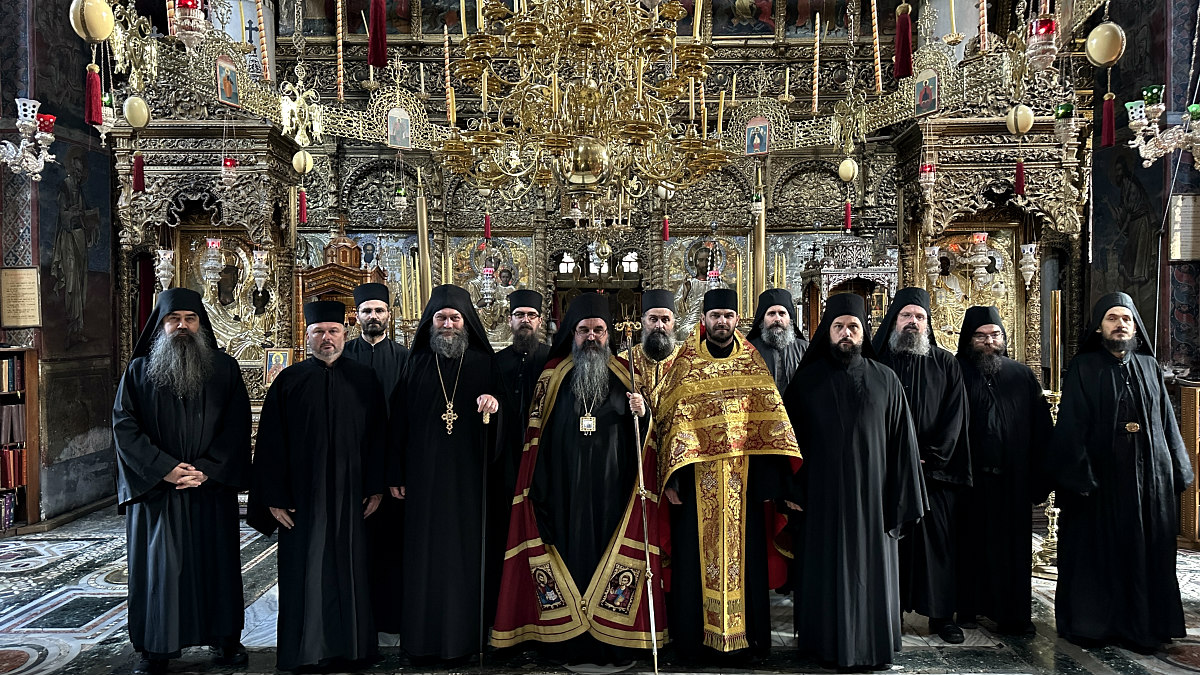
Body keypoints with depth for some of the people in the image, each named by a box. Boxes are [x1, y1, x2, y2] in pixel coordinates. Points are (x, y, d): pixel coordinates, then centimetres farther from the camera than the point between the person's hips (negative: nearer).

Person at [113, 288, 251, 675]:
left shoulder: (225, 369, 3)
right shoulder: (139, 371, 4)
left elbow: (237, 425, -3)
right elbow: (124, 426, -3)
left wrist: (206, 469, -14)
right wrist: (164, 468, -14)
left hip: (213, 487, 0)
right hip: (155, 487, 0)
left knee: (216, 559, 7)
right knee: (158, 564, 4)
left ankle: (225, 636, 20)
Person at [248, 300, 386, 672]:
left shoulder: (365, 379, 4)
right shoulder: (288, 381, 2)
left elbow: (378, 436, 4)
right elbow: (270, 443, 0)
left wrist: (375, 487, -3)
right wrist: (274, 497, -6)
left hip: (350, 496, 1)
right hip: (301, 497, 0)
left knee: (350, 569, 7)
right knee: (305, 572, 5)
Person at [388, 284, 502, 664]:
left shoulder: (484, 363, 5)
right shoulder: (416, 363, 7)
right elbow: (399, 420, 5)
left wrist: (494, 401, -20)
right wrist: (396, 474, 1)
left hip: (469, 475, 0)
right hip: (424, 474, 1)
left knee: (467, 550, 3)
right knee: (425, 552, 3)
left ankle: (465, 633, 15)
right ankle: (424, 640, 13)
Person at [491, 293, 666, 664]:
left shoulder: (625, 375, 8)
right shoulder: (552, 375, 6)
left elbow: (643, 436, 9)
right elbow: (536, 435, 5)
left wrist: (641, 413, -13)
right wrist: (539, 490, 0)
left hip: (612, 490, 0)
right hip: (566, 491, 0)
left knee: (609, 551, 2)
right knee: (570, 553, 1)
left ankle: (612, 642, 13)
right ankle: (572, 644, 12)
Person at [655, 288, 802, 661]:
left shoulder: (753, 364, 7)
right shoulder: (685, 365, 4)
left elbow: (768, 421, 3)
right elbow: (671, 421, 0)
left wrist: (770, 476, -5)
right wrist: (672, 476, -8)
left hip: (742, 480, 1)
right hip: (697, 482, -1)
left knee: (743, 554, 5)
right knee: (697, 555, 4)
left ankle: (745, 636, 19)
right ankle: (697, 636, 17)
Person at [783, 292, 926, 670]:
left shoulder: (885, 381, 2)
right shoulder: (806, 381, 2)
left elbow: (902, 444, 2)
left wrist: (901, 502, -3)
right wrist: (791, 491, -5)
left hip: (870, 499, 0)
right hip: (820, 501, 0)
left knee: (869, 573, 7)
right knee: (824, 574, 7)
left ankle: (870, 645, 24)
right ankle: (825, 642, 23)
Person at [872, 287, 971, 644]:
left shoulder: (946, 365, 8)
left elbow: (954, 417, 1)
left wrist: (928, 457, -9)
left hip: (935, 471, 1)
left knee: (937, 539, 4)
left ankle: (941, 614, 15)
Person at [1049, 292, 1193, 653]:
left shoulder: (1149, 367, 10)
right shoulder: (1083, 368, -2)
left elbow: (1167, 421, 12)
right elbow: (1071, 426, -8)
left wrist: (1178, 471, 7)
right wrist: (1077, 474, -16)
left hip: (1149, 479, 4)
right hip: (1100, 477, -4)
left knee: (1146, 551, 8)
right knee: (1097, 551, 3)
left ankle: (1143, 624, 20)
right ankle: (1091, 621, 15)